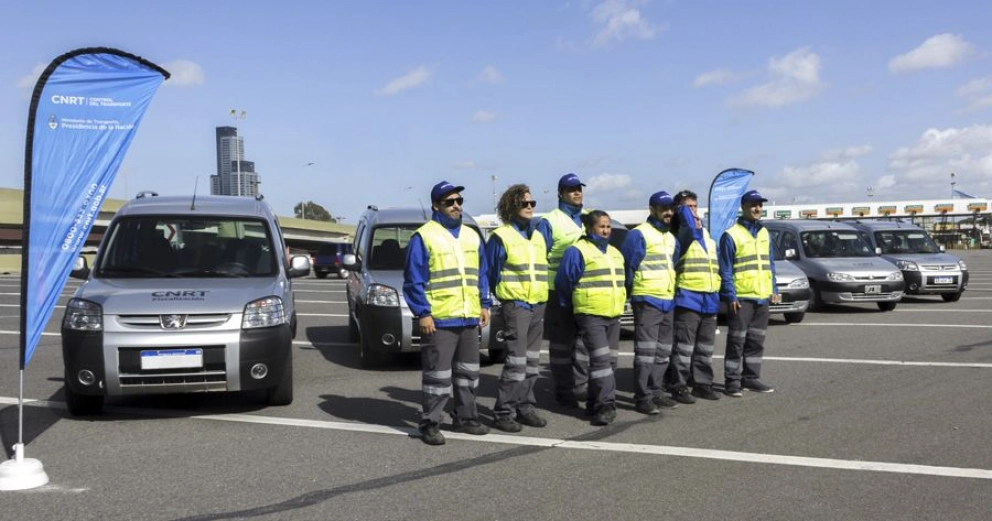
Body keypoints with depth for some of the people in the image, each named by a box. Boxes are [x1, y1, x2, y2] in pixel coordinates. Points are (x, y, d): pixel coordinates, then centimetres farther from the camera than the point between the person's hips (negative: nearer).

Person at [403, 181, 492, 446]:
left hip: (469, 318, 7)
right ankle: (430, 424, 5)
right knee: (437, 375, -4)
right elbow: (414, 280, -9)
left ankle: (466, 418, 27)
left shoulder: (471, 236, 15)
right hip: (438, 320, -7)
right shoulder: (423, 237, -6)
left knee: (468, 372, 15)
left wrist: (484, 304, 11)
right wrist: (422, 313, -15)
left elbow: (481, 274, 19)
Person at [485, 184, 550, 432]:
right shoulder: (500, 237, -5)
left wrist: (542, 297, 15)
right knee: (516, 360, -12)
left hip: (538, 305, 7)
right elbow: (491, 272, -2)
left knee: (531, 361, 10)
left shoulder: (538, 237, 16)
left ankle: (525, 407, 19)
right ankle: (504, 412, -6)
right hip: (515, 305, -7)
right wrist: (504, 297, 2)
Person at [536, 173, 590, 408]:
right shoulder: (549, 222, -6)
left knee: (583, 342, 12)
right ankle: (563, 390, 10)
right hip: (559, 293, -6)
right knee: (561, 343, 3)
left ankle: (580, 386, 22)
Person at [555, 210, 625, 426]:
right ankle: (606, 405, -16)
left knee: (608, 359, 9)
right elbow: (563, 281, -4)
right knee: (600, 358, -16)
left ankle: (595, 403, 17)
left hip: (613, 315, 8)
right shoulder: (577, 251, -8)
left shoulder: (614, 252, 17)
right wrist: (570, 306, 5)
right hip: (590, 314, -8)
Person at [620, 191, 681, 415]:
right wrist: (629, 293, -6)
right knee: (646, 351, -10)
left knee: (663, 351, 12)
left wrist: (673, 292, 19)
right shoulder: (639, 234, -9)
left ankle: (656, 392, 21)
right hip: (647, 301, -8)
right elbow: (627, 266, -10)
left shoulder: (671, 238, 18)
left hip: (668, 301, 9)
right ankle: (642, 398, -8)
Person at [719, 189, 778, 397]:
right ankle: (732, 381, 3)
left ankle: (751, 377, 22)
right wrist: (730, 295, -15)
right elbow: (725, 270, -10)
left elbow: (770, 263, 19)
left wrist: (773, 289, 12)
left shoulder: (764, 233, 13)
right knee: (737, 341, -3)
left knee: (756, 340, 12)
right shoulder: (731, 235, -9)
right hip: (741, 298, -7)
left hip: (762, 297, 7)